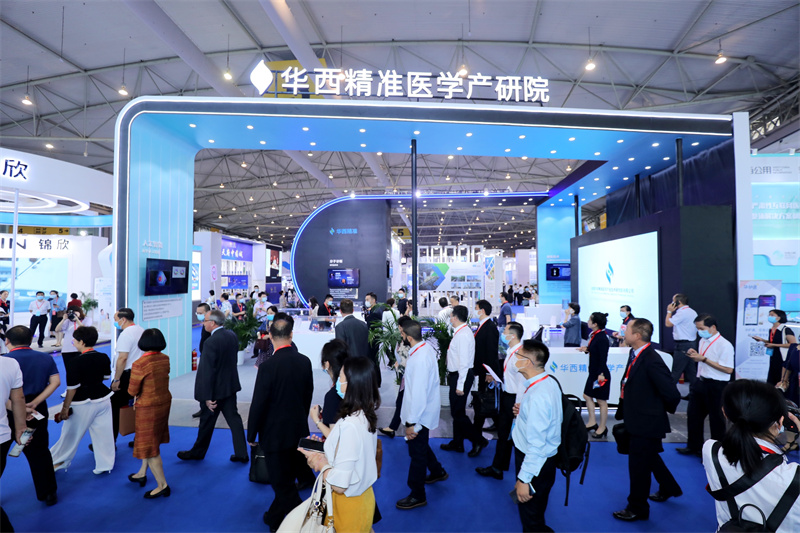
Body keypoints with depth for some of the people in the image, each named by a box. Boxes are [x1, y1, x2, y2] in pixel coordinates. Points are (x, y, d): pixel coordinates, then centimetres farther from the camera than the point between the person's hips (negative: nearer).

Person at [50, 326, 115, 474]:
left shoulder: (76, 362, -19)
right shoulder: (104, 358, -3)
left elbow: (72, 388, -15)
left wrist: (65, 408, -6)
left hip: (83, 403, -5)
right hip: (103, 399, 5)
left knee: (71, 434, 14)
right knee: (103, 433, 10)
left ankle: (58, 461, 32)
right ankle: (105, 465, 16)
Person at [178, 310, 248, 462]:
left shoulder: (211, 342, -24)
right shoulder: (232, 335, 0)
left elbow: (207, 371, -23)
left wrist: (207, 397, -21)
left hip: (215, 389, -7)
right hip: (230, 385, 7)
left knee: (207, 422, 12)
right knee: (233, 418, 13)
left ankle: (198, 452, 33)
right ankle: (241, 453, 17)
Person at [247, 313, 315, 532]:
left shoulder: (268, 366, -24)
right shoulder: (304, 361, -6)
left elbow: (258, 404, -17)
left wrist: (251, 435, -2)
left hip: (275, 433, -6)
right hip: (299, 429, 6)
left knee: (283, 484, 8)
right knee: (286, 478, 28)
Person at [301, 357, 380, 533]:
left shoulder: (349, 425, -31)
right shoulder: (366, 416, -6)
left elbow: (339, 485, -28)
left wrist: (321, 463, -12)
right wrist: (322, 453, 1)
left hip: (349, 505, -7)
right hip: (364, 496, 7)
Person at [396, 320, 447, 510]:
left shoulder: (420, 359, -32)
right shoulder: (426, 348, -3)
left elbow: (418, 393, -30)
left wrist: (411, 423, -24)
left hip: (420, 414, -9)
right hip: (425, 410, 9)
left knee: (417, 453, 9)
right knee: (421, 446, 29)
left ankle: (417, 496, 28)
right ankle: (437, 471, 52)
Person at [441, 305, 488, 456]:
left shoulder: (463, 335, -22)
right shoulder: (461, 332, 8)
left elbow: (464, 362, -24)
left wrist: (460, 385, -22)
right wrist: (451, 376, 17)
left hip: (461, 376, -10)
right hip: (456, 375, 10)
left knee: (458, 412, 0)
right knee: (457, 411, 19)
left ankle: (478, 440, 13)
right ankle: (457, 443, 32)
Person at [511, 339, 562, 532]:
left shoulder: (537, 395, -32)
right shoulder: (549, 382, -2)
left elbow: (536, 443, -30)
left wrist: (524, 479, -23)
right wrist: (523, 412, 3)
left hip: (535, 463, -9)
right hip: (543, 459, 9)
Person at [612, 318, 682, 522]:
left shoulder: (652, 361, -30)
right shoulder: (635, 354, -2)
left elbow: (672, 394, -27)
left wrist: (664, 410, -8)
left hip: (647, 423, -9)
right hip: (640, 421, 9)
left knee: (638, 465, 9)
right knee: (650, 458, 29)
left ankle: (637, 509, 28)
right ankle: (669, 488, 54)